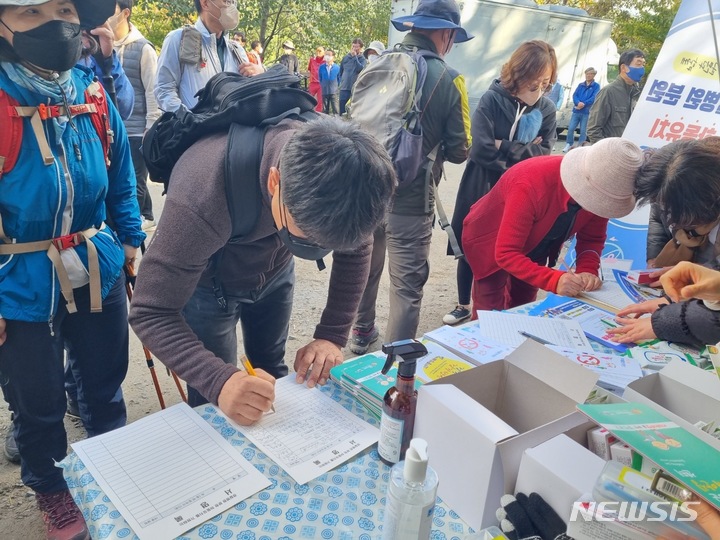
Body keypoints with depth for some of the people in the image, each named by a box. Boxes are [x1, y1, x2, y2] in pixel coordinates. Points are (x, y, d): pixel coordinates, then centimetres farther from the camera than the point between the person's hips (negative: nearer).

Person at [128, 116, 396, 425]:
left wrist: (332, 335, -21)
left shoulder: (337, 166, -28)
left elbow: (354, 248, -12)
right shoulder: (203, 196, -42)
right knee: (216, 413, 3)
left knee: (272, 373, 20)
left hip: (275, 271, 4)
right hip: (204, 280, -3)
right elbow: (151, 313, -35)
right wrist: (219, 381, -50)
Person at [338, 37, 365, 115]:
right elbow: (340, 71, 21)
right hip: (344, 88, 3)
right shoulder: (345, 57, 11)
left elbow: (360, 69, -17)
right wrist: (341, 81, 12)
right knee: (342, 110, 3)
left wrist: (355, 57, -14)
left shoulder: (362, 59, 3)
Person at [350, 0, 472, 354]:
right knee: (406, 286, 6)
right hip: (409, 198, -5)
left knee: (365, 265, 24)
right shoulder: (448, 80, -9)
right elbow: (459, 152, -5)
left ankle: (362, 333, 43)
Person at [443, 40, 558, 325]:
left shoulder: (547, 110, 0)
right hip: (481, 190, -2)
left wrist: (505, 148, -17)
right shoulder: (492, 99, -12)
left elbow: (544, 156, -7)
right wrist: (524, 153, -12)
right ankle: (463, 305, 29)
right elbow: (482, 150, -21)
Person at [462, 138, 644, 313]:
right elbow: (506, 253, -39)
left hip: (534, 249, 6)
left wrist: (587, 271, -26)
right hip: (491, 244, -6)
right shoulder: (531, 186, -40)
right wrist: (555, 279, -48)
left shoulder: (600, 192, -21)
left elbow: (592, 238, -7)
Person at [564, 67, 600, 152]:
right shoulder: (581, 85, 12)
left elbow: (594, 98, -10)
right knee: (570, 128, 0)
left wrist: (584, 104, -20)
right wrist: (578, 103, -18)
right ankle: (569, 144, 16)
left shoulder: (596, 86, 1)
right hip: (576, 111, 3)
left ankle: (580, 146, 11)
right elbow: (574, 95, 2)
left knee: (583, 131, 1)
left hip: (587, 112, -3)